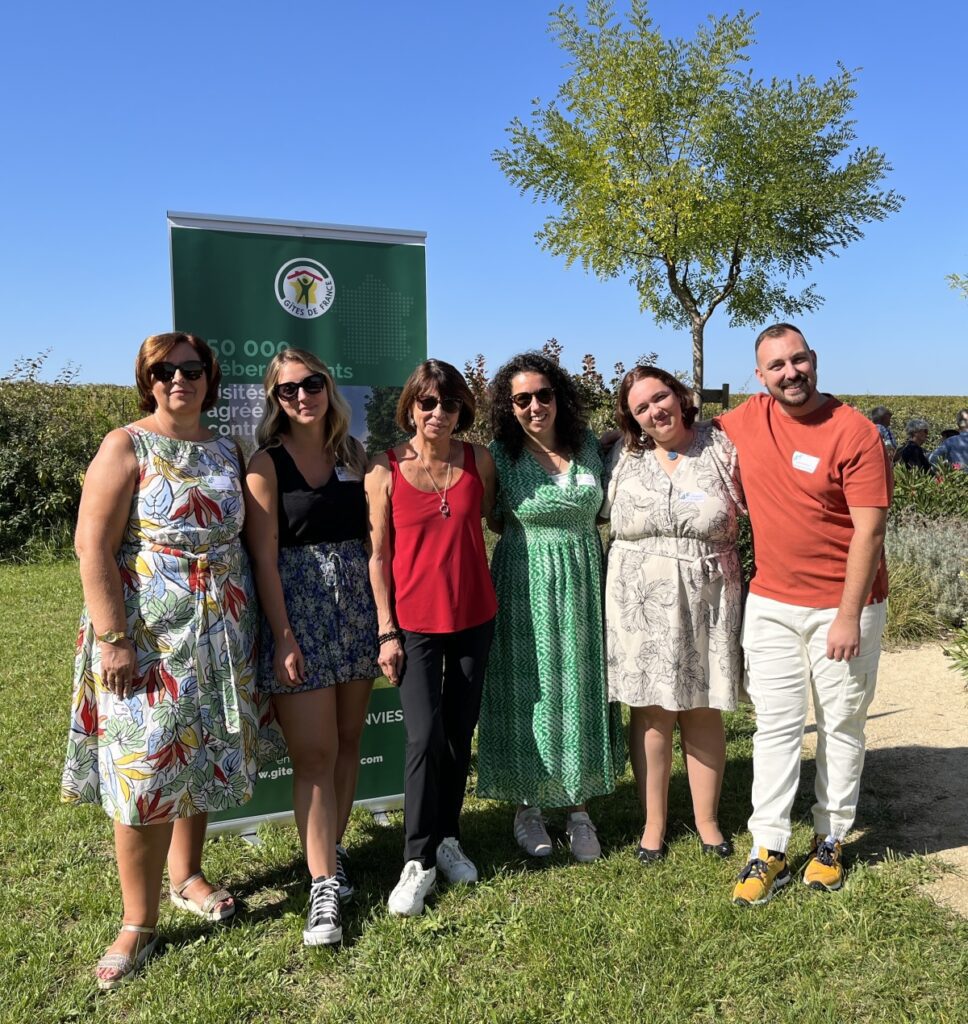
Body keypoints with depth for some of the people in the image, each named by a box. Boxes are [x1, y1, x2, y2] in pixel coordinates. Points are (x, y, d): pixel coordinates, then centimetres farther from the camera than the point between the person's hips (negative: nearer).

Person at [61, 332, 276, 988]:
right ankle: (140, 925, 14)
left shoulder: (228, 454, 8)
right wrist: (112, 638, -18)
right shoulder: (126, 447, -7)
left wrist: (252, 624, 6)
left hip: (220, 635, 5)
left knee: (203, 759, 15)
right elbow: (93, 546, -13)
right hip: (145, 637, -5)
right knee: (146, 770, -1)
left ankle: (187, 876, 36)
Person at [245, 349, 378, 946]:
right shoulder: (268, 463, -5)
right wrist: (284, 638, -14)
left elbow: (371, 539, 11)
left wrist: (384, 616, 6)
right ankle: (325, 885, 8)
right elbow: (264, 558, -9)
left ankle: (332, 848, 29)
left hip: (356, 606, 5)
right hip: (298, 611, -4)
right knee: (314, 753, -2)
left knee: (348, 742, 11)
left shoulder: (353, 455, 8)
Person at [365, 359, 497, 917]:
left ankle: (448, 838, 30)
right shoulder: (386, 469, -7)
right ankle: (418, 861, 11)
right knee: (425, 738, -6)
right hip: (416, 620, -3)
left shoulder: (479, 459, -1)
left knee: (460, 733, 11)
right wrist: (386, 630, -6)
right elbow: (378, 555, -4)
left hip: (474, 616, 3)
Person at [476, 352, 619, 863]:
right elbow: (494, 523, 2)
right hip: (526, 585, -3)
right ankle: (527, 805, 23)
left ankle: (578, 807, 24)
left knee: (581, 690, 9)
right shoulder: (501, 455, -7)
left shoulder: (588, 445, 3)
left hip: (584, 582, 3)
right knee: (530, 691, 5)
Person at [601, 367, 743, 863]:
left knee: (704, 710, 9)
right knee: (650, 710, 7)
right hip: (640, 602, 1)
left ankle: (707, 819, 27)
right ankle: (653, 822, 22)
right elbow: (599, 520, 10)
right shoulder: (623, 457, 3)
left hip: (707, 600, 0)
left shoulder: (721, 449, 0)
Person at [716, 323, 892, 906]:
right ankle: (769, 852, 14)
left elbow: (869, 530, -15)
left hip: (843, 606, -3)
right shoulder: (747, 420, 0)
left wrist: (848, 616, -17)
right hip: (771, 604, 4)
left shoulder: (855, 433, -14)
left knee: (842, 727, 12)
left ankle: (830, 841, 28)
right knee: (776, 727, 7)